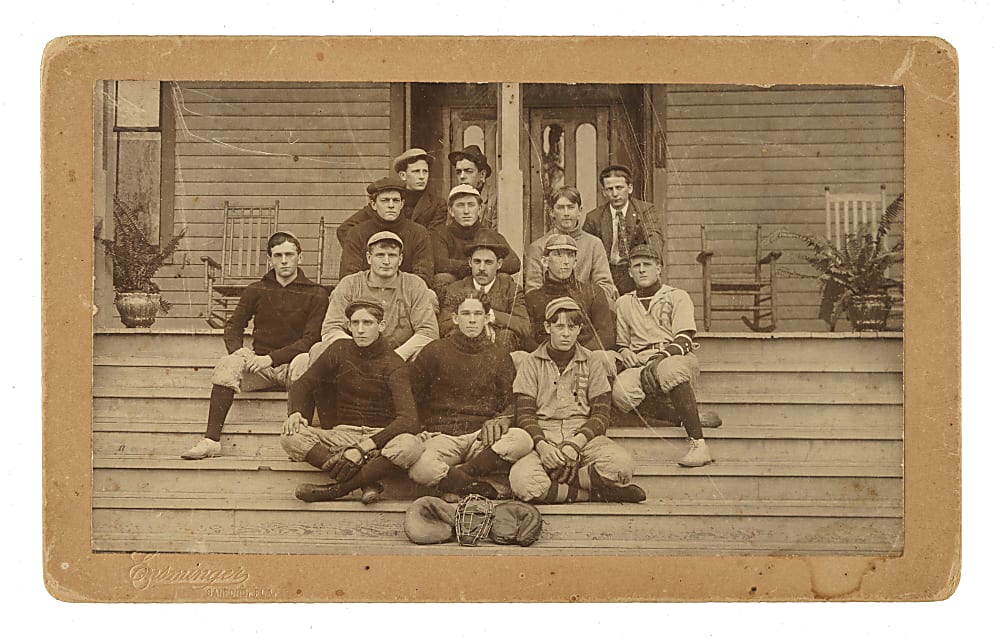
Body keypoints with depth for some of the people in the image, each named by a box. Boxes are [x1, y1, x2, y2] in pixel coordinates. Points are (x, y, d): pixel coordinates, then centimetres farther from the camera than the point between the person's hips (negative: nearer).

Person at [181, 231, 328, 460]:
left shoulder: (315, 294, 1)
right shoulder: (256, 291, 12)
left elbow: (311, 338, -9)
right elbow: (233, 326, 12)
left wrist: (271, 358, -19)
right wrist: (240, 351, -12)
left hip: (290, 365, -3)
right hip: (260, 365, 3)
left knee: (304, 362, -37)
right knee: (228, 364, -26)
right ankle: (211, 441, -32)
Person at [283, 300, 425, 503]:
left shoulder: (393, 364, -7)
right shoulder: (340, 351, 6)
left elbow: (408, 419, -19)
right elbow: (303, 384, 13)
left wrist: (363, 447, -31)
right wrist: (295, 412, -11)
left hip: (380, 436, -3)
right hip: (342, 435, 3)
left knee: (410, 445, -37)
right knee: (290, 437, -25)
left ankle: (336, 489, -28)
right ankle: (368, 480, -30)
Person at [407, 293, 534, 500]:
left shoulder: (499, 357, 14)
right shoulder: (434, 351, 9)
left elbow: (512, 403, 14)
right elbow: (410, 397, 13)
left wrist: (500, 421, -8)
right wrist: (423, 429, 0)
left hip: (483, 438, 2)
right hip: (442, 435, -2)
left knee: (522, 439, -33)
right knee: (421, 470, -37)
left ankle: (458, 473, -26)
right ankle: (481, 489, -26)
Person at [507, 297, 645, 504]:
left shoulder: (591, 361, 12)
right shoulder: (532, 363, 10)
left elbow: (601, 413, 5)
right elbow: (524, 415, 3)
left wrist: (576, 444, -14)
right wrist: (542, 445, -18)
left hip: (584, 437, 1)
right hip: (543, 437, 0)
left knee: (622, 465, -33)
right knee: (521, 480, -35)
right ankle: (601, 492, -25)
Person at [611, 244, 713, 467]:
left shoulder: (677, 297, 11)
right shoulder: (624, 303, 24)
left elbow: (685, 340, -2)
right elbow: (621, 344, 26)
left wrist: (661, 357, -20)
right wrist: (625, 354, 0)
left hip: (678, 358, -3)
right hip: (641, 365, 3)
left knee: (670, 370, -42)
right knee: (621, 390, -34)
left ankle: (698, 444, -41)